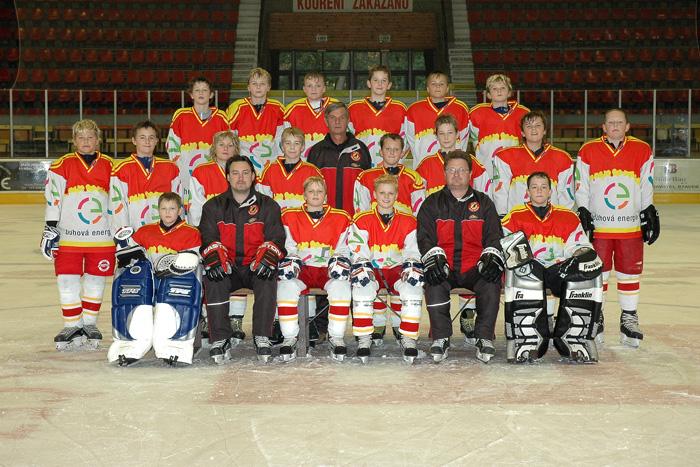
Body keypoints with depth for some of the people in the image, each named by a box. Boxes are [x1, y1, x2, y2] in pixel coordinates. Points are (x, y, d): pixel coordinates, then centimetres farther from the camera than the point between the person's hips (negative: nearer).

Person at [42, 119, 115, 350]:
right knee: (67, 281, 0)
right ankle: (73, 327, 13)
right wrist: (50, 228, -5)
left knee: (96, 281, 8)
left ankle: (89, 323, 24)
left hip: (101, 236, 1)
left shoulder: (109, 166, 7)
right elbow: (52, 197, 1)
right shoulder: (62, 166, 3)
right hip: (69, 236, -1)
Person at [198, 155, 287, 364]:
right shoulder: (214, 206, 12)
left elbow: (275, 238, 2)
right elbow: (208, 236, 2)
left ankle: (262, 337, -27)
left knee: (268, 277, -34)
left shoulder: (268, 206, 10)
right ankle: (220, 340, -28)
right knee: (212, 278, -32)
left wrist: (267, 255, -21)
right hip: (227, 269, 1)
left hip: (255, 268, -1)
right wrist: (215, 257, -21)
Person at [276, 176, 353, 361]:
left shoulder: (340, 218, 10)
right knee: (286, 285, -32)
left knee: (341, 286, -33)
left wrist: (340, 262, -10)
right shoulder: (290, 217, 11)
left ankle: (336, 338, -18)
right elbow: (288, 248, 10)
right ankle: (290, 338, -18)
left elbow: (343, 249, 11)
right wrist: (290, 262, -10)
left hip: (328, 269, 0)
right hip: (301, 269, 0)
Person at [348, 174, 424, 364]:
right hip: (371, 269, -1)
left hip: (397, 269, 1)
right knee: (362, 285, -34)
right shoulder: (362, 220, 5)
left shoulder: (408, 222, 9)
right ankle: (364, 338, -23)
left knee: (413, 286, -30)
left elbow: (412, 250, 6)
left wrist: (412, 265, -16)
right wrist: (362, 267, -22)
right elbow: (357, 250, -3)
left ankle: (408, 337, -19)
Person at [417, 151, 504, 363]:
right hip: (444, 268, 0)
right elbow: (425, 237, 4)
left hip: (475, 269, 1)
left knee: (491, 282, -31)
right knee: (434, 283, -34)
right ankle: (440, 339, -20)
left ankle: (484, 339, -17)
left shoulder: (483, 203, 16)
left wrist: (491, 257, -11)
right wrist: (434, 258, -16)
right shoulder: (432, 204, 13)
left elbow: (494, 237, 10)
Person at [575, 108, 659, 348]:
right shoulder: (588, 151, 2)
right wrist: (583, 213, -2)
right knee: (597, 272, 4)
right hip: (598, 225, -1)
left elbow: (647, 186, 10)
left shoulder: (642, 151, 6)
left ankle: (629, 318, 18)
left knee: (630, 271, 5)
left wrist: (650, 213, 6)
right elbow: (580, 187, 5)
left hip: (631, 225, 1)